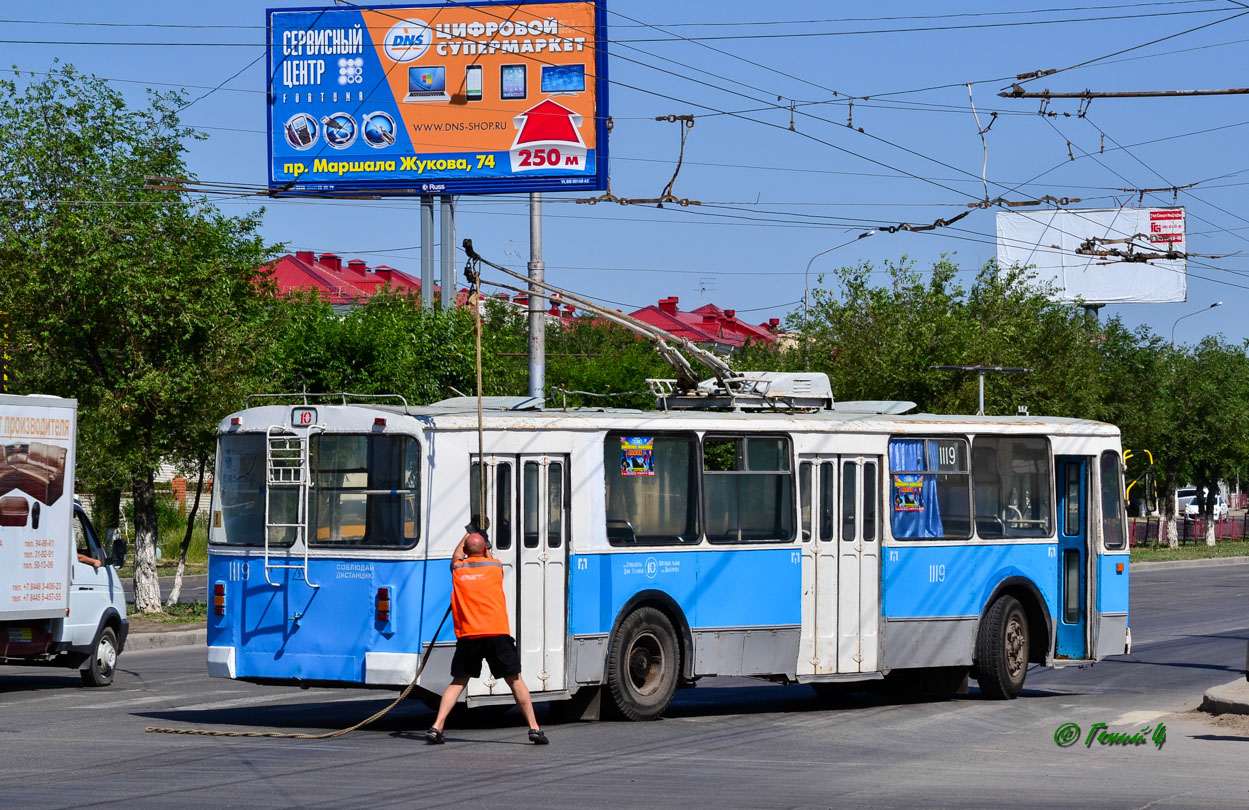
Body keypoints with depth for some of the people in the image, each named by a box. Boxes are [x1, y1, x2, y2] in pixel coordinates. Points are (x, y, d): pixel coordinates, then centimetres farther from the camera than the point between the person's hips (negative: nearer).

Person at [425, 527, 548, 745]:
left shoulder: (458, 569, 10)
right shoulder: (495, 567, 5)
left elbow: (456, 556, 35)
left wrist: (469, 532, 46)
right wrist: (487, 549, 48)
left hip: (467, 636, 2)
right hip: (497, 633, -2)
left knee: (458, 682, 12)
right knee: (515, 680, 5)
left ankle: (436, 727, 0)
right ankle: (534, 728, 1)